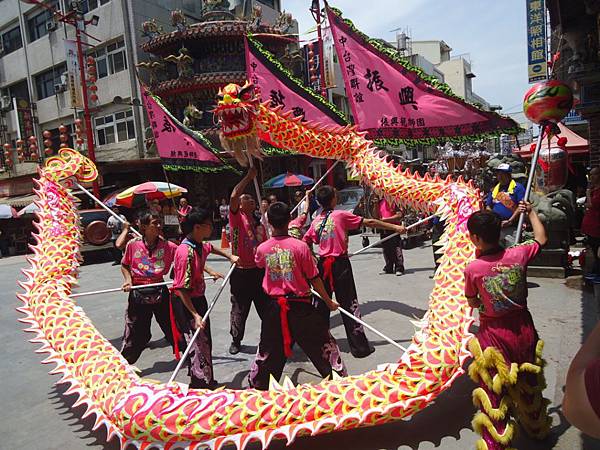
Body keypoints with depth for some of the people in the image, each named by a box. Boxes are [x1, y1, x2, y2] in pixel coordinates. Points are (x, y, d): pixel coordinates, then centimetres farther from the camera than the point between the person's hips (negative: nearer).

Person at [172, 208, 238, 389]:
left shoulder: (200, 246, 1)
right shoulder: (186, 252, -27)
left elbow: (210, 248, 30)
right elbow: (182, 289, -28)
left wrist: (230, 256, 32)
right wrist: (195, 315, -31)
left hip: (199, 299, 10)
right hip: (186, 304, -10)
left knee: (205, 343, 20)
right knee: (199, 346, -6)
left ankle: (206, 381, 36)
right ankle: (202, 384, 7)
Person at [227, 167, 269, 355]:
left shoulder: (258, 224, 12)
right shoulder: (236, 217, -6)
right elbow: (233, 196, -23)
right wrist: (249, 177, -15)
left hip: (260, 271, 5)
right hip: (241, 273, -5)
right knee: (239, 309, 9)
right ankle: (236, 341, 27)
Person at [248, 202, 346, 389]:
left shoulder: (262, 248, -5)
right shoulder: (300, 246, -14)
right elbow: (314, 279, -8)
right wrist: (329, 301, 4)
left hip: (275, 307, 3)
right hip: (300, 306, -3)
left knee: (267, 349, 20)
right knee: (325, 344, 12)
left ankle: (255, 385, 33)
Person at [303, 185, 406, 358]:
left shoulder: (315, 222, 6)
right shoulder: (340, 215, -6)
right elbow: (370, 222, -7)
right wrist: (395, 227, -4)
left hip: (323, 264, 4)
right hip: (340, 264, -4)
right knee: (349, 304, 1)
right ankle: (360, 347, 6)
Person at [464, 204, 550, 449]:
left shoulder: (472, 268, -20)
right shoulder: (519, 254, -11)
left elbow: (473, 303, -7)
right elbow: (542, 238, 10)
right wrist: (530, 212, 21)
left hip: (494, 334, -5)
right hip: (523, 328, 5)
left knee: (494, 391, 10)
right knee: (528, 382, 28)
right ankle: (536, 427, 53)